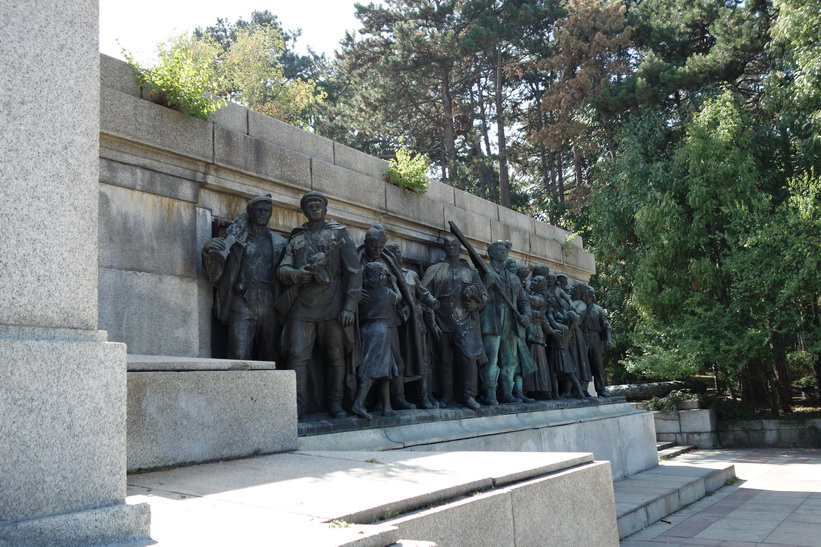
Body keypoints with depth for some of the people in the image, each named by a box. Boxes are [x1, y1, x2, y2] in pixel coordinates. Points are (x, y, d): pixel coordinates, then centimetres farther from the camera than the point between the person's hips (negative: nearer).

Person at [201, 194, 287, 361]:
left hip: (269, 304, 3)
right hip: (242, 303, -2)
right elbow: (214, 274, 1)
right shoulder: (236, 238, 8)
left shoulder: (280, 243, 14)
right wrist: (209, 251, -18)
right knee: (239, 356, -12)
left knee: (270, 357, 2)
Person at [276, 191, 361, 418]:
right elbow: (282, 270, 10)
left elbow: (353, 271, 2)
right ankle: (298, 405, -4)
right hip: (302, 306, 2)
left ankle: (335, 403, 13)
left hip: (332, 306, -2)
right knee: (297, 354, -7)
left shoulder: (339, 232, 9)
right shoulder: (296, 238, 18)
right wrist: (299, 274, -15)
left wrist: (350, 306, -8)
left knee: (336, 355, 3)